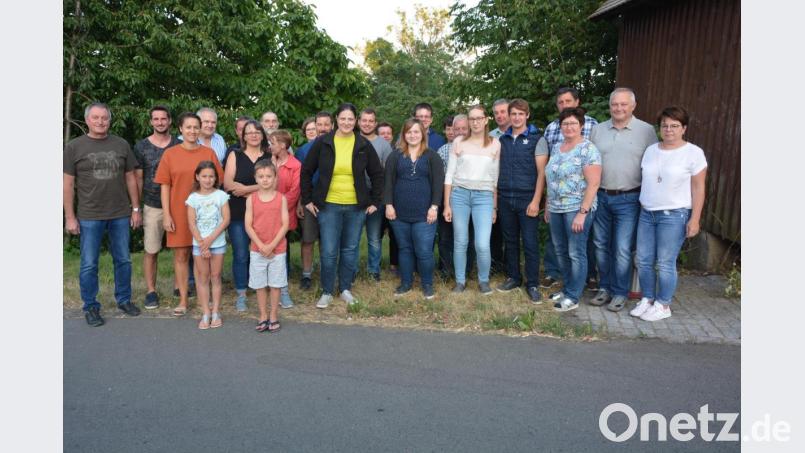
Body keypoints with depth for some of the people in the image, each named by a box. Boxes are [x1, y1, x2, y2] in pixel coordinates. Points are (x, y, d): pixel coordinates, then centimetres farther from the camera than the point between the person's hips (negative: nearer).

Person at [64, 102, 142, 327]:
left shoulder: (121, 145, 6)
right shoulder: (74, 147, 0)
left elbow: (130, 178, 9)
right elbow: (68, 184, 0)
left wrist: (136, 209, 6)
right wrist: (70, 217, -4)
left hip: (120, 215, 2)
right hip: (89, 217, -2)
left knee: (123, 260, 11)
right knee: (89, 265, 5)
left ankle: (124, 299, 27)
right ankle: (91, 307, 19)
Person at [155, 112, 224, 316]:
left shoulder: (209, 153, 2)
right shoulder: (170, 153, 2)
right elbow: (164, 185, 2)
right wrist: (166, 214, -4)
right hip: (179, 212, 0)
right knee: (181, 255, 6)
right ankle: (183, 300, 15)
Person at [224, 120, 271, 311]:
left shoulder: (270, 157, 10)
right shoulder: (235, 156, 8)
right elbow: (228, 184, -3)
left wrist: (246, 189, -11)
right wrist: (259, 190, -12)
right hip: (238, 213, 0)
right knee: (240, 255, 1)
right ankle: (241, 295, 12)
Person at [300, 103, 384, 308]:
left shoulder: (364, 145, 2)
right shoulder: (322, 143, -1)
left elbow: (377, 174, 9)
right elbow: (306, 171, 5)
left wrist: (374, 201, 5)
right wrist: (307, 200, 2)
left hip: (356, 206, 2)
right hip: (329, 205, -1)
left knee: (350, 249, 10)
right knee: (329, 251, -2)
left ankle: (345, 289, 26)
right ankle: (327, 291, 15)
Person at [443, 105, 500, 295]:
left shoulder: (495, 144, 5)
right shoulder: (459, 142, 4)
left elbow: (496, 177, 7)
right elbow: (449, 174, 4)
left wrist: (495, 207, 6)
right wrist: (447, 204, 0)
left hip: (484, 196, -1)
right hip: (459, 194, 1)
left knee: (482, 245, -9)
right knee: (460, 242, 6)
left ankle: (484, 280, 14)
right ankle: (460, 280, 23)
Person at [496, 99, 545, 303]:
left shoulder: (536, 139, -1)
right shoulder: (502, 139, 11)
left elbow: (541, 172, -5)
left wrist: (536, 201, -13)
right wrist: (494, 197, 5)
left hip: (527, 199, -4)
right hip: (504, 198, 4)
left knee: (530, 243, -1)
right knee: (510, 241, 12)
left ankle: (533, 284, 9)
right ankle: (513, 278, 25)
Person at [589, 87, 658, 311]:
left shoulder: (646, 131, -2)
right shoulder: (597, 130, 7)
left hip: (628, 200, -4)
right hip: (601, 197, 4)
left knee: (622, 249, -2)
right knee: (601, 246, 11)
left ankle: (620, 293, 13)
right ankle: (605, 287, 26)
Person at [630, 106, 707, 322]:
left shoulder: (694, 153, -5)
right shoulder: (651, 150, 10)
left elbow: (698, 188, -6)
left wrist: (694, 219, -11)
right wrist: (641, 206, 13)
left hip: (674, 215, -5)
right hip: (647, 213, 5)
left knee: (665, 263, -1)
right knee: (643, 260, 7)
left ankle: (663, 306, 13)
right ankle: (647, 300, 23)